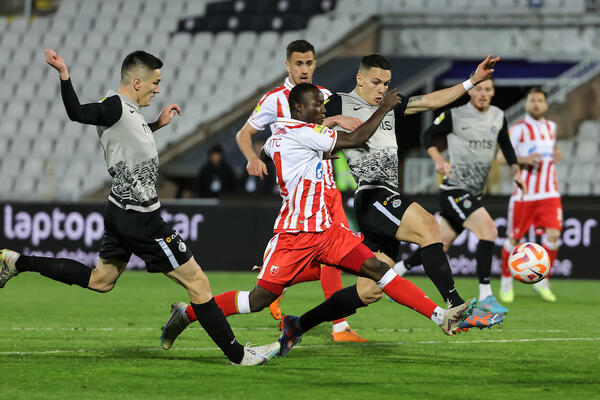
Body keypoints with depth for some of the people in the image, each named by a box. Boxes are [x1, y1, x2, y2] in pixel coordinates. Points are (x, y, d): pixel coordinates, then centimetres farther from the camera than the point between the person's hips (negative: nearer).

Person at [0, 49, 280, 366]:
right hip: (141, 220, -10)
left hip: (120, 210, 10)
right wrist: (63, 74, -48)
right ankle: (237, 354, 1)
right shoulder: (116, 107, -20)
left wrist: (157, 125, 23)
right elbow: (77, 113, -36)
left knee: (100, 280, 24)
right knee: (196, 281, -4)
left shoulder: (126, 110, 9)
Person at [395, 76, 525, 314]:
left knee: (439, 246, 13)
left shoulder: (498, 117, 8)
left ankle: (396, 270, 33)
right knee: (489, 230, -24)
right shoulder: (454, 116, -8)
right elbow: (427, 136, 0)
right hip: (454, 190, -7)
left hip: (474, 194, 7)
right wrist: (439, 159, -18)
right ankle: (485, 296, -21)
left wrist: (515, 170, 4)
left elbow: (506, 145, 20)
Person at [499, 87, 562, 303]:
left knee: (553, 234, -12)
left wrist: (556, 154, 8)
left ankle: (542, 281, 4)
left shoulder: (551, 127, 12)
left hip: (549, 193, 4)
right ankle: (506, 282, 19)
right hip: (524, 193, -4)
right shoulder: (519, 129, -5)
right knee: (514, 238, 1)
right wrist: (525, 160, -20)